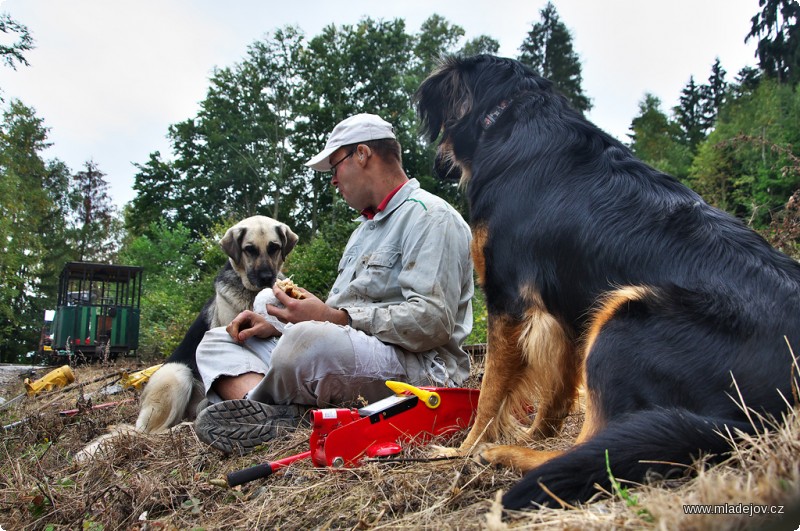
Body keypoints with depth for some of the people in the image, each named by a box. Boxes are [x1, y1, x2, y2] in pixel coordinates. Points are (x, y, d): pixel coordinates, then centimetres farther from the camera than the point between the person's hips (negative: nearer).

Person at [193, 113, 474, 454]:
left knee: (309, 340, -41)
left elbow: (431, 321, -19)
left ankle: (254, 405, -10)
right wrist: (275, 325, 12)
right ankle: (268, 412, -28)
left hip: (418, 368, -10)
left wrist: (332, 317, -20)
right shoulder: (366, 227, 28)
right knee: (217, 342, 3)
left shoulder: (429, 215, -6)